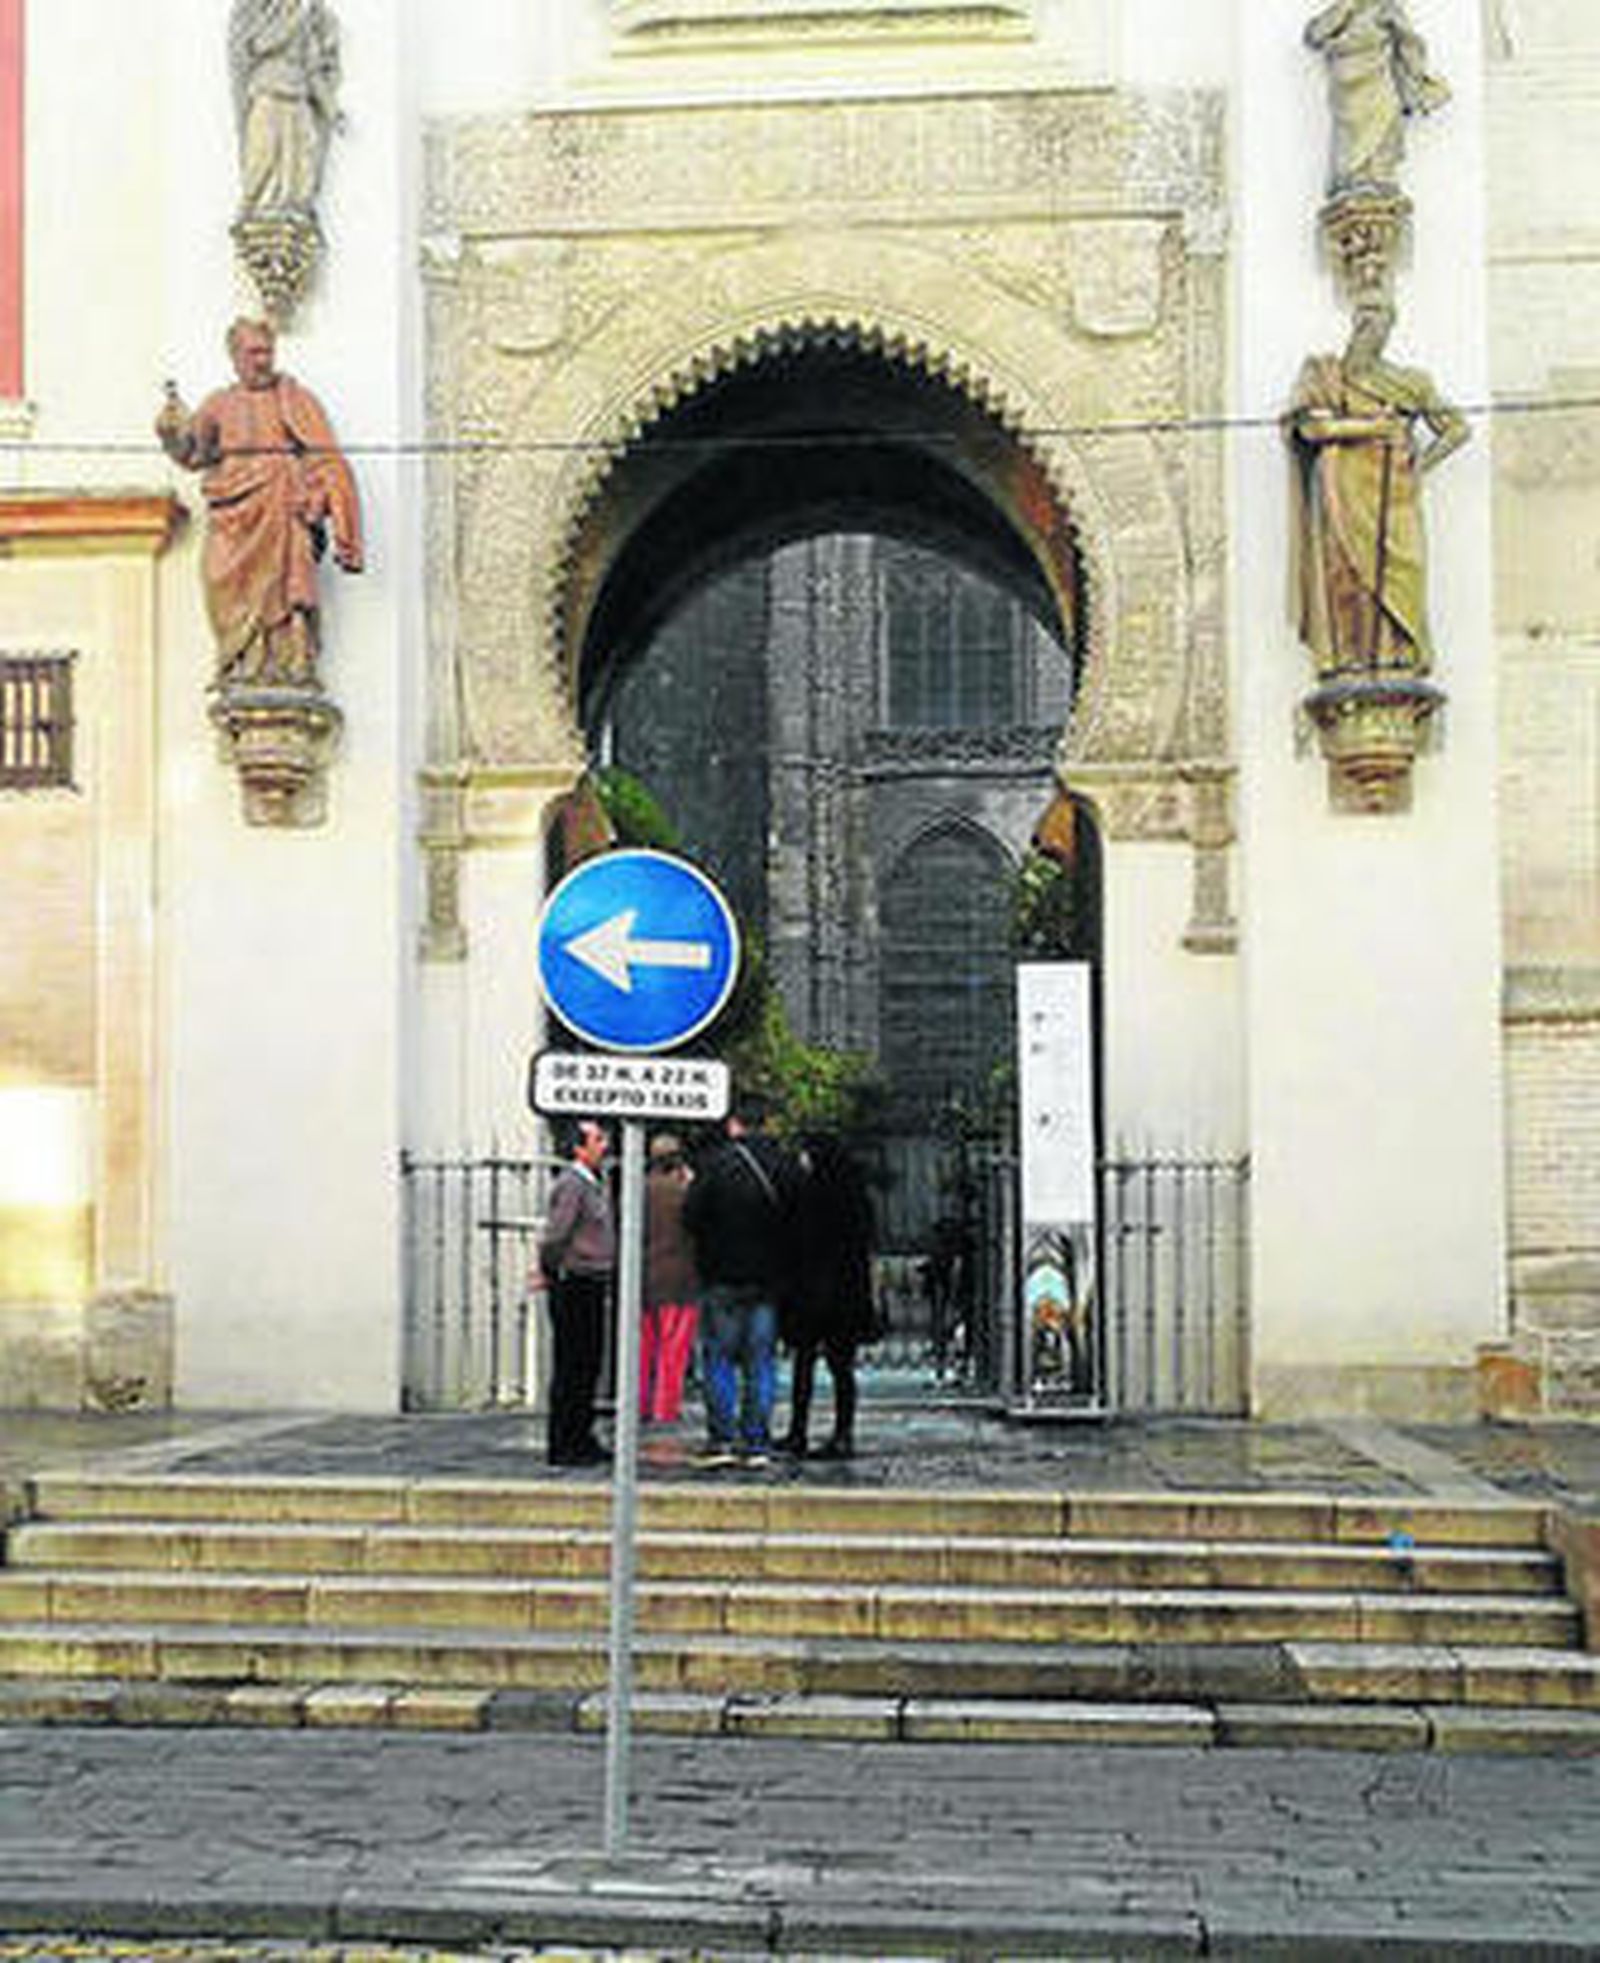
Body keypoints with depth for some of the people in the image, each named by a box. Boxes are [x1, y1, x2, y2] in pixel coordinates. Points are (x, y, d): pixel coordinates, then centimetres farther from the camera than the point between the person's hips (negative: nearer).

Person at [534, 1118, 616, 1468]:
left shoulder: (597, 1184, 16)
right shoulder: (570, 1184, -14)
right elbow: (554, 1235, -19)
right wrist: (548, 1273, -8)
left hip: (595, 1285, 9)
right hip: (574, 1285, -9)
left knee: (589, 1366, 13)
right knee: (570, 1368, -5)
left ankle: (582, 1439, 20)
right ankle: (562, 1446, 0)